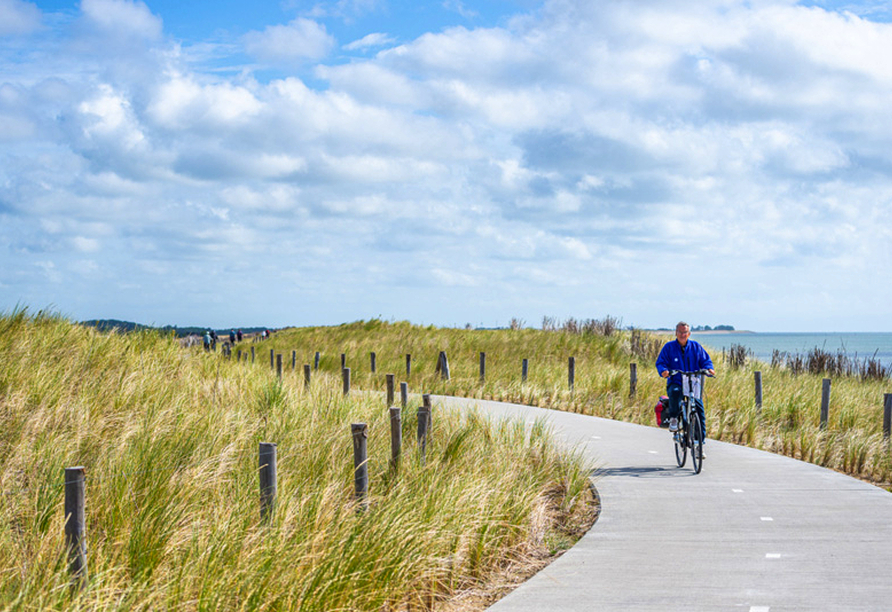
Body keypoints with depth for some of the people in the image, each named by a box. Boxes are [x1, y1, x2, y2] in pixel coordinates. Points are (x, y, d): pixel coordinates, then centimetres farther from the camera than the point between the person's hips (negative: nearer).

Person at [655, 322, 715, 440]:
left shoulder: (696, 347, 11)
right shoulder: (669, 347, 5)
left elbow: (705, 360, 12)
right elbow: (660, 362, 2)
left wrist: (709, 368, -11)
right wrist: (663, 370, -21)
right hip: (675, 382, -2)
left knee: (698, 405, -15)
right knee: (675, 392, -38)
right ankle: (673, 419, -19)